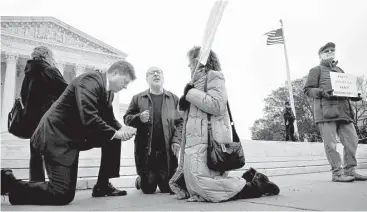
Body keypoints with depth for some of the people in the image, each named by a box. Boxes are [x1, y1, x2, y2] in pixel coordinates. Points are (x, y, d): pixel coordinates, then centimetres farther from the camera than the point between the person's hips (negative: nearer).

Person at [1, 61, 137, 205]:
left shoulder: (108, 91, 8)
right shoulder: (90, 80, -22)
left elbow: (109, 118, 15)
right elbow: (88, 118, -33)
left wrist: (121, 130, -6)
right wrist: (115, 133, -23)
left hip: (75, 135, 10)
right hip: (57, 135, -10)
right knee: (63, 195, -14)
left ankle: (102, 186, 14)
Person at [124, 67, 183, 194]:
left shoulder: (173, 98, 8)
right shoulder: (138, 98, 7)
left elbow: (180, 122, 4)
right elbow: (127, 119, 4)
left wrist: (176, 140, -9)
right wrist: (139, 118, -16)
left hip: (167, 150, 1)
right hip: (145, 150, -1)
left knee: (168, 188, 7)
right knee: (148, 189, 6)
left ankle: (161, 182, 41)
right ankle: (140, 181, 40)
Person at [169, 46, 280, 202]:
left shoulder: (213, 75, -2)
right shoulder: (200, 79, 25)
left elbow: (216, 105, -19)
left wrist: (190, 93, -10)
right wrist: (184, 102, 6)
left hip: (207, 140, -10)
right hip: (198, 140, 10)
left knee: (203, 187, -18)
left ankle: (256, 187, -4)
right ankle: (249, 179, 10)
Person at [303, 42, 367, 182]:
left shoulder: (340, 70, 27)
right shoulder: (316, 70, 8)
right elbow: (307, 90, 0)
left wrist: (354, 96, 10)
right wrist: (321, 92, -18)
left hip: (343, 110, 7)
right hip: (326, 110, -6)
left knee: (352, 140, 2)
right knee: (331, 143, -7)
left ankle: (350, 170, 12)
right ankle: (337, 173, -1)